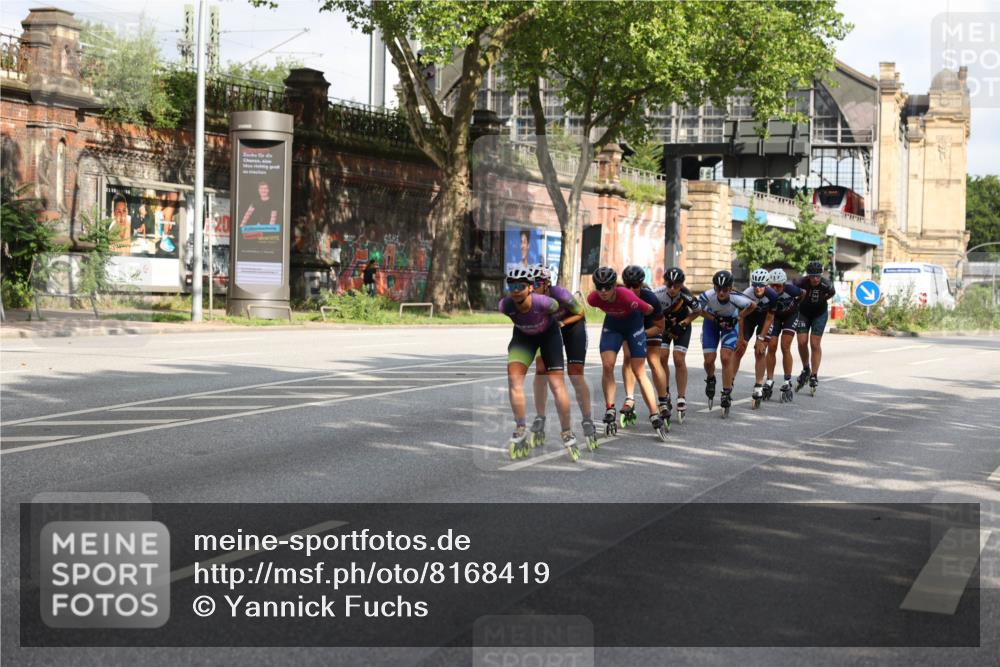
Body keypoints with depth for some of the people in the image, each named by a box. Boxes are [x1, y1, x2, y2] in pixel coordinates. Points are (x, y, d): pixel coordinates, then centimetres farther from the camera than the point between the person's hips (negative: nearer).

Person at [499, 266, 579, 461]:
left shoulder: (543, 302, -38)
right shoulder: (505, 306, -30)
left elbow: (557, 308, -13)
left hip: (549, 333, -2)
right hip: (523, 336, 2)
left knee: (557, 384, -8)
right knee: (513, 376, -17)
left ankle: (567, 435, 4)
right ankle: (520, 430, -6)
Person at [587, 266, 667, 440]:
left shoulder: (627, 297, -39)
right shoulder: (593, 299, -27)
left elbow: (649, 309, -19)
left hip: (633, 324, -3)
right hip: (612, 325, 3)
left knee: (639, 372, -5)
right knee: (607, 366, -14)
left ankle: (655, 417, -3)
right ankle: (610, 411, -5)